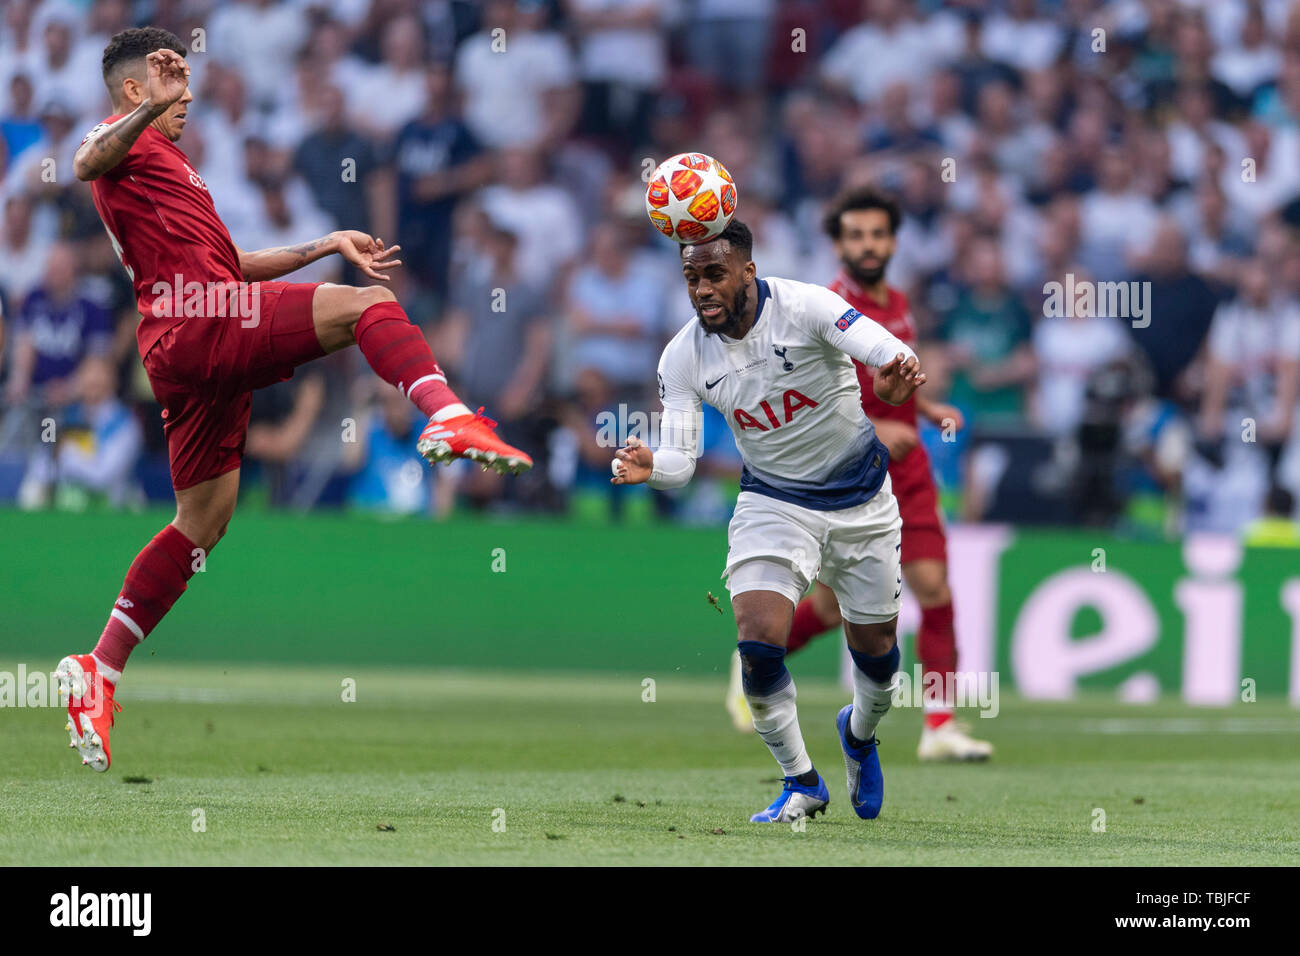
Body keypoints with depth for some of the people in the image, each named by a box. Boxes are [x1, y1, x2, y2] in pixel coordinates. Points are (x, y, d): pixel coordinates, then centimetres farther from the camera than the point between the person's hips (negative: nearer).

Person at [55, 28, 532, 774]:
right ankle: (449, 418, -44)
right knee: (369, 305, -20)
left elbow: (227, 262, 39)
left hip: (194, 350, 10)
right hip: (195, 320, -10)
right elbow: (88, 163, -23)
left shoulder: (163, 162, 34)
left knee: (204, 522, 12)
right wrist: (152, 107, -39)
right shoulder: (124, 142, 3)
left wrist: (328, 246, 34)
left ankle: (98, 673, 12)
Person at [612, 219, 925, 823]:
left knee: (877, 655, 9)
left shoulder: (804, 308, -22)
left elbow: (888, 353, -35)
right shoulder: (683, 359, -12)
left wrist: (897, 377, -59)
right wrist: (652, 468, -37)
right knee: (758, 647, -18)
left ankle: (859, 733, 45)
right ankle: (801, 784, 4)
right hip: (773, 505, 1)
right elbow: (680, 462, -13)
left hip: (860, 501, -1)